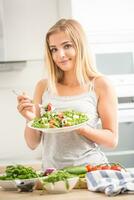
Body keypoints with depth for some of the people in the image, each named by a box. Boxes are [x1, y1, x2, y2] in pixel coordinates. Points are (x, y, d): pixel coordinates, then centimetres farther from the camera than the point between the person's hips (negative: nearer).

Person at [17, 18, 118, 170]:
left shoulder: (100, 85, 0)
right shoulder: (43, 87, 8)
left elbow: (112, 140, 2)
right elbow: (33, 144, 13)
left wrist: (80, 127, -13)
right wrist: (31, 119, -6)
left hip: (90, 169, -2)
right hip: (52, 173, 2)